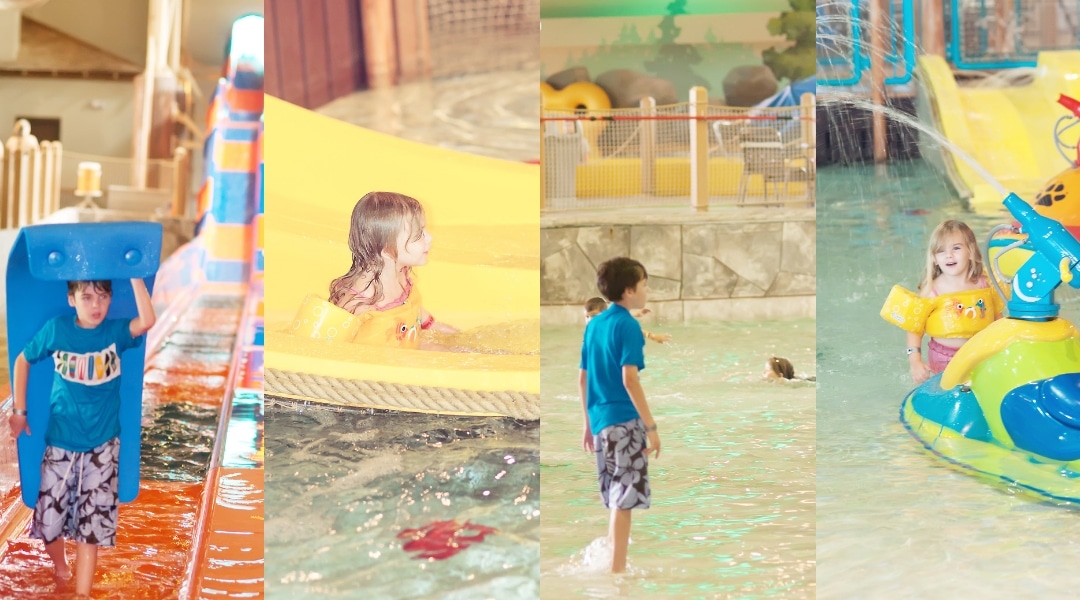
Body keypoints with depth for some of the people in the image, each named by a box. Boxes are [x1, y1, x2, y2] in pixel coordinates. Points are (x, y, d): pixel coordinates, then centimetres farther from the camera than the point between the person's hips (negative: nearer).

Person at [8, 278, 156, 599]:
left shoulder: (115, 331, -8)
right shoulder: (56, 329, -6)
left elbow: (147, 321, -29)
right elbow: (23, 360, 8)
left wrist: (134, 275, -33)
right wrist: (18, 410, 5)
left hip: (102, 445, -1)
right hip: (61, 442, 1)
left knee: (92, 521, 2)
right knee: (49, 515, 10)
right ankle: (59, 562, 42)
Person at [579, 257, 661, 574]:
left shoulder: (594, 324, 12)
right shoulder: (627, 325, -11)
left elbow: (583, 378, 14)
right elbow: (629, 379, -20)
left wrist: (588, 424, 21)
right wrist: (651, 426, -17)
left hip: (601, 420, 8)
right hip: (624, 420, -8)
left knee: (617, 500, 17)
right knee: (625, 500, -3)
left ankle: (614, 564, 24)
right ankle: (617, 567, -1)